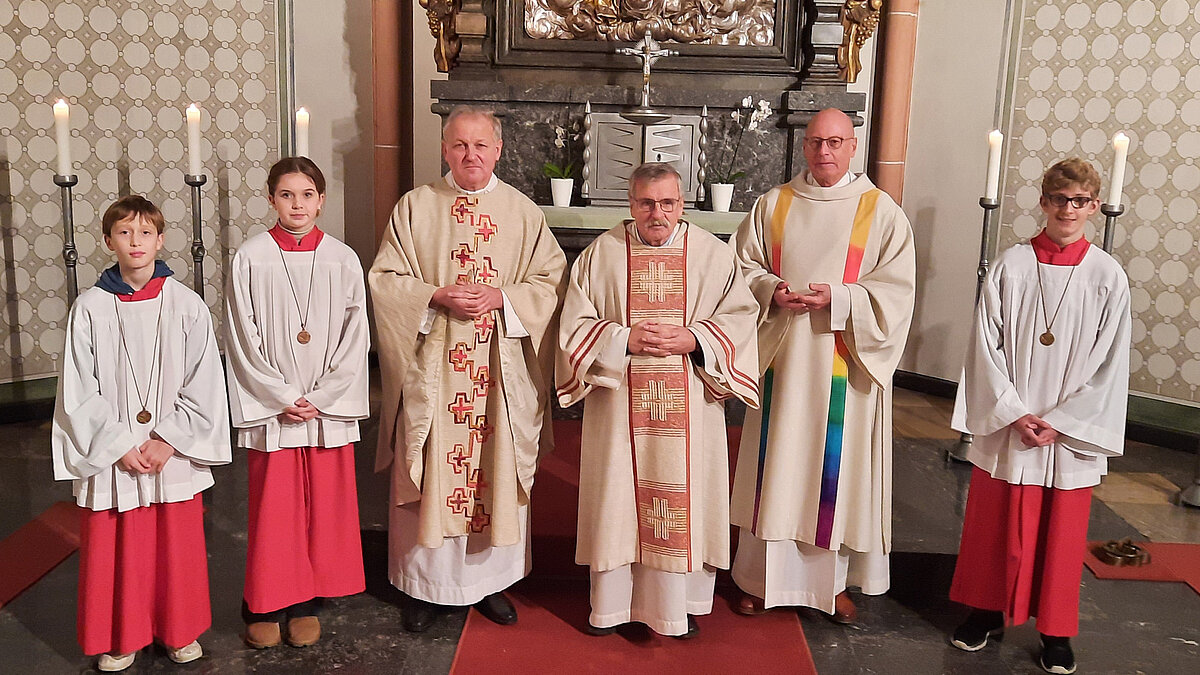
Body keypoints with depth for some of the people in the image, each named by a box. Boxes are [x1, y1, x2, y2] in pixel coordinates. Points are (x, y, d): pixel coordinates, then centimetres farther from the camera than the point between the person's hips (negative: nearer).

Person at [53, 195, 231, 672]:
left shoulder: (185, 305, -4)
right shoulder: (90, 308, -4)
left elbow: (203, 383, -4)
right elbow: (80, 390, -4)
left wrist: (168, 441, -10)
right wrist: (120, 446, -10)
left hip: (175, 454, 0)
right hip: (111, 457, 0)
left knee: (178, 546, 10)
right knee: (114, 549, 9)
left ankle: (180, 631, 30)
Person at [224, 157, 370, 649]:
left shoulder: (342, 260, 0)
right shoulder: (250, 258, -3)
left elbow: (355, 338, 0)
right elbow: (243, 340, -3)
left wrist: (320, 399, -7)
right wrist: (282, 397, -9)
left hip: (330, 407, 1)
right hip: (270, 408, -1)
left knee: (323, 506, 8)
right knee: (271, 510, 6)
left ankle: (308, 604, 23)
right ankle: (264, 607, 22)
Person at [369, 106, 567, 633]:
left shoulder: (523, 212, 5)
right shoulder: (415, 207, 3)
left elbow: (551, 281, 2)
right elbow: (384, 278, 1)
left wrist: (501, 298, -14)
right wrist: (436, 296, -15)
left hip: (501, 369, 1)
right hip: (431, 368, -1)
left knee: (497, 471, 8)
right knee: (429, 474, 4)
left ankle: (490, 580, 25)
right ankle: (425, 585, 21)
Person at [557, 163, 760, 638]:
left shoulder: (713, 254, 2)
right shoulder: (602, 253, 1)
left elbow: (740, 317, 1)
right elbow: (576, 323, 0)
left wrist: (693, 339, -15)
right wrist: (625, 338, -15)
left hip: (689, 406, 0)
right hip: (620, 404, 0)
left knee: (683, 494, 6)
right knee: (618, 494, 8)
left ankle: (681, 602, 25)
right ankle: (611, 601, 25)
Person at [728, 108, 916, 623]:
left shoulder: (881, 211, 0)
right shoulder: (773, 204, 7)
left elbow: (895, 289, -5)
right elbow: (744, 266, 8)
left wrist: (836, 299, -18)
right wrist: (771, 291, -12)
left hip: (845, 366, -2)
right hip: (782, 358, 2)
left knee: (836, 468, 5)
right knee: (776, 464, 8)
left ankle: (834, 580, 22)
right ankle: (763, 577, 22)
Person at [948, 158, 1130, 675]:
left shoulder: (1108, 277, -3)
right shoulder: (1011, 265, -3)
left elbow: (1109, 365, -3)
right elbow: (987, 346, -3)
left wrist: (1060, 421, -9)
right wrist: (1014, 413, -10)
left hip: (1071, 433, 0)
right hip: (1007, 425, 0)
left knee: (1062, 533, 10)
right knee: (995, 523, 11)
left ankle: (1056, 632, 27)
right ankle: (987, 611, 30)